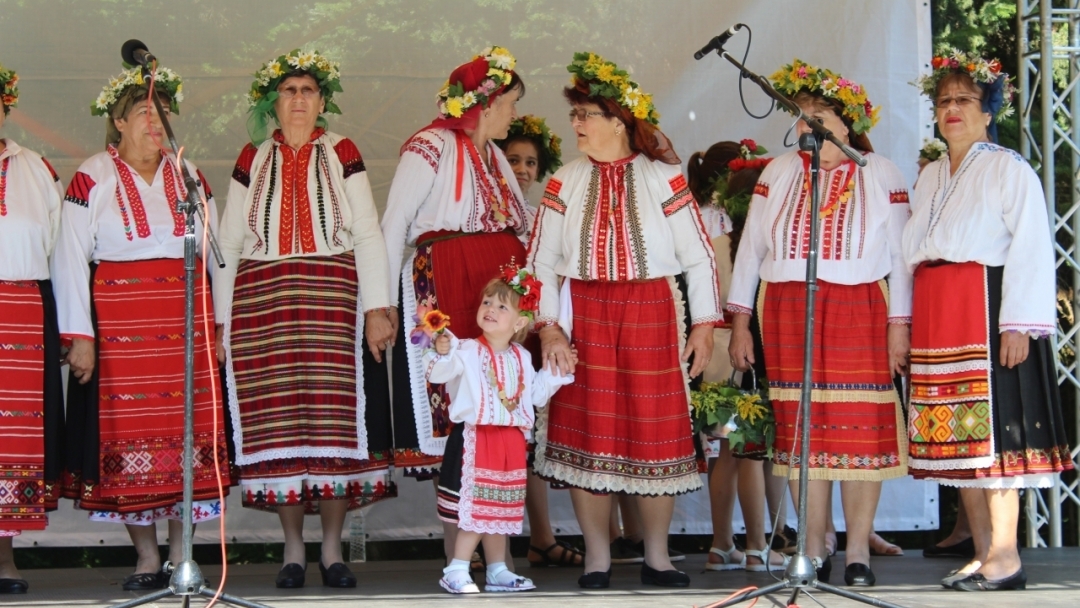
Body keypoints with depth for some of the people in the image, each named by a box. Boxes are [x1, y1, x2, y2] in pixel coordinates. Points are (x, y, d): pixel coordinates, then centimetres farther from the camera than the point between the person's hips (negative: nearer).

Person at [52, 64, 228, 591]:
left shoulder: (189, 177, 13)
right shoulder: (92, 179, 0)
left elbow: (216, 254, 15)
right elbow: (70, 260, -4)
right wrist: (79, 335, -10)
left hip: (185, 321, 3)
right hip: (118, 325, -3)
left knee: (189, 434, -1)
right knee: (128, 438, -2)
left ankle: (181, 556, 7)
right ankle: (147, 559, 7)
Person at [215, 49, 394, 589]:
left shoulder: (342, 155, 6)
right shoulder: (253, 161, 11)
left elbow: (368, 236, 2)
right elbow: (228, 244, 12)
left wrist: (376, 308, -7)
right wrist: (222, 321, 7)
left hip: (333, 304, -1)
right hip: (263, 303, 1)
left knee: (336, 418, -4)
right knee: (277, 422, -1)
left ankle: (331, 549, 5)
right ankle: (292, 549, 8)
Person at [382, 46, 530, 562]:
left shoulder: (494, 156, 20)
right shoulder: (432, 147, -3)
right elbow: (392, 226, -6)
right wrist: (387, 305, -10)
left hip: (498, 295, 7)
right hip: (443, 292, -7)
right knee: (450, 411, -6)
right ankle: (457, 553, -2)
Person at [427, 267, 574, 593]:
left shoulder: (522, 358, 11)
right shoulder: (467, 351, -6)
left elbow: (536, 394, 19)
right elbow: (437, 373, -17)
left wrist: (555, 371, 11)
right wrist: (442, 352, -35)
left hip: (511, 441, 6)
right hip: (475, 437, -6)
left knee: (500, 509, 13)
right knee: (476, 508, -10)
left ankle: (498, 571, 21)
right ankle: (456, 571, -4)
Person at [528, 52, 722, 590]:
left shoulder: (663, 178, 2)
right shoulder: (566, 182, 6)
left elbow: (698, 256, 2)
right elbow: (540, 259, 4)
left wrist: (704, 324, -2)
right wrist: (548, 326, -5)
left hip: (653, 314, -1)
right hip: (583, 316, 1)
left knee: (657, 431, 1)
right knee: (587, 432, 0)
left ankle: (657, 556, 14)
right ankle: (597, 558, 11)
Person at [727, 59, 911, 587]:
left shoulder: (881, 176, 4)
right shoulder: (779, 173, 10)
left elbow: (900, 256, 2)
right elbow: (750, 250, 10)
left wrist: (900, 325, -5)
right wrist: (739, 321, 5)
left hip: (860, 315, -2)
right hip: (787, 314, 2)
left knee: (861, 430, -3)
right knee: (800, 431, 2)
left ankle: (858, 553, 4)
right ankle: (813, 550, 10)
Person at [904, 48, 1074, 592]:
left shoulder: (1008, 170, -2)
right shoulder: (931, 176, 20)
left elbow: (1032, 251, -9)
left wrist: (1019, 325, -18)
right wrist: (907, 322, 12)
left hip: (987, 306, -7)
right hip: (936, 313, 7)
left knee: (992, 427, -9)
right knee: (955, 435, 6)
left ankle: (1006, 559, -6)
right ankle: (983, 553, 11)